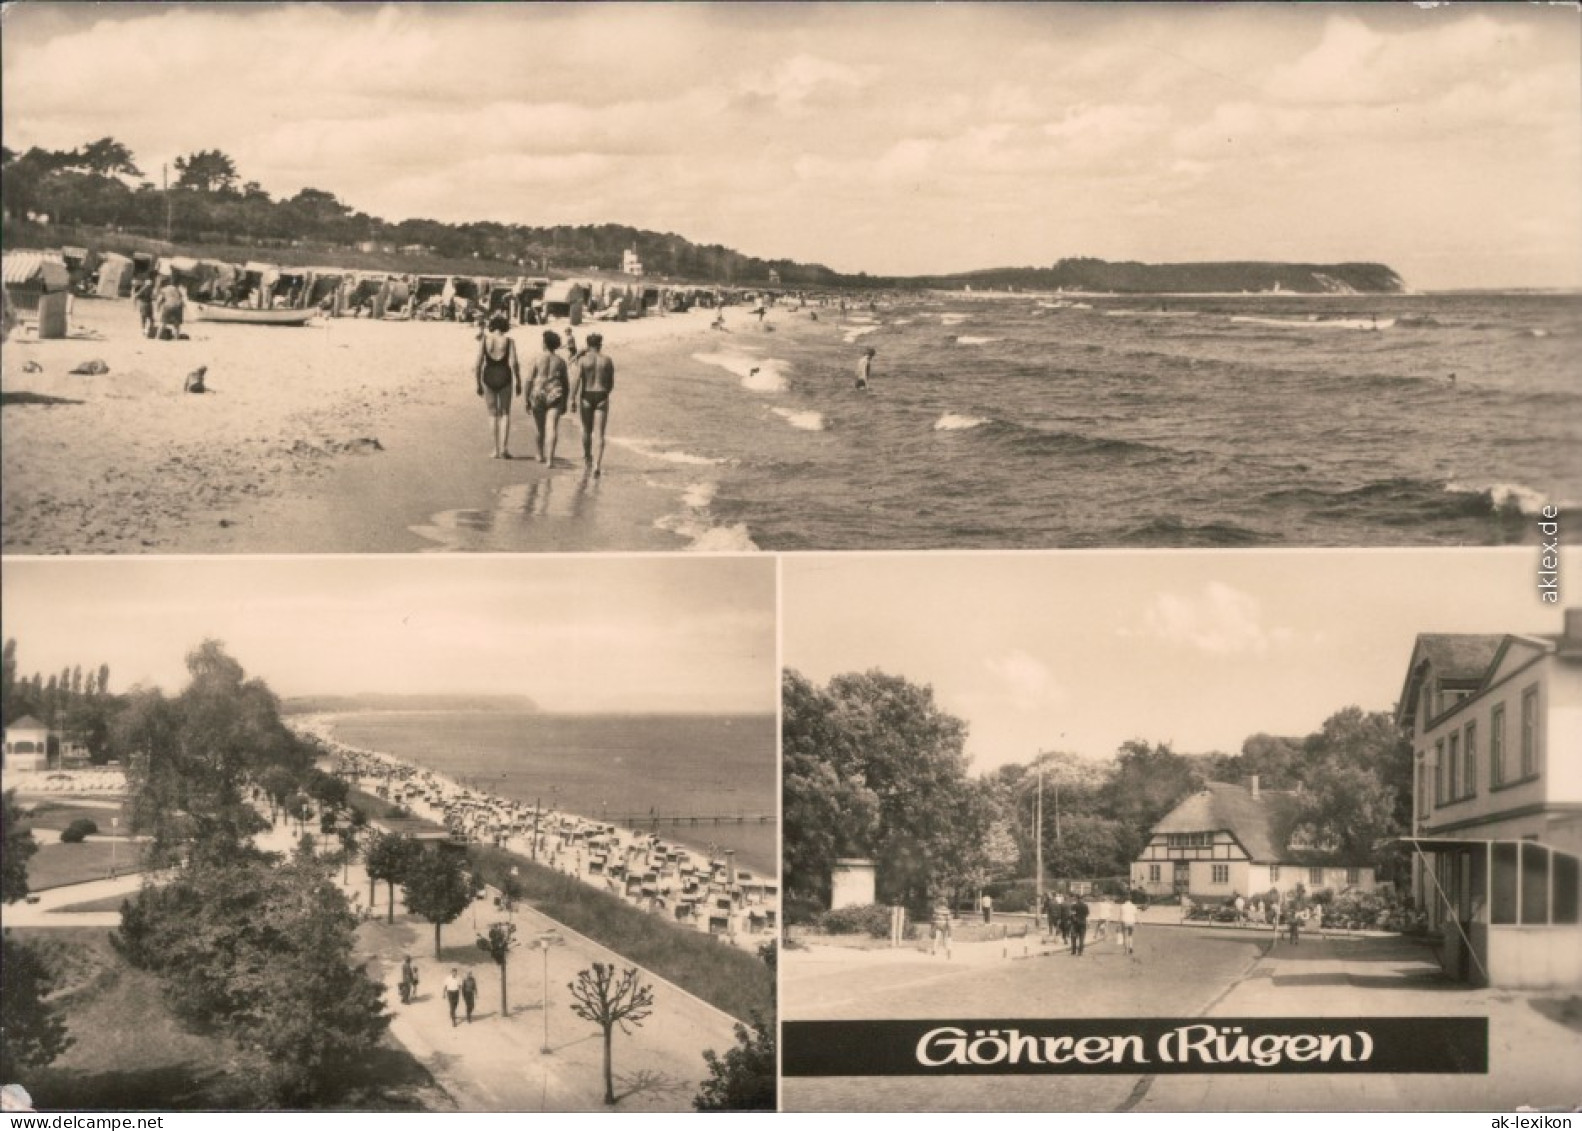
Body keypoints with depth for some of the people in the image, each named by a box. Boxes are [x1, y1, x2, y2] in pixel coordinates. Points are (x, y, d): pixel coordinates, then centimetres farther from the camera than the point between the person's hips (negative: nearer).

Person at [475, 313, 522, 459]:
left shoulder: (484, 340, 0)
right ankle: (504, 447, -4)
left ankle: (497, 450, 10)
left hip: (489, 377, 1)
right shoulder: (509, 341, -3)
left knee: (493, 413, 12)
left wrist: (478, 384, 5)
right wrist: (518, 382, -2)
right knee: (505, 413, 11)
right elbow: (514, 363, -11)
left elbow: (479, 363, -3)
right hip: (504, 378, -1)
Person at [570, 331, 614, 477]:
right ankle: (597, 464, -19)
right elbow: (611, 384, 5)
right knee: (600, 434, -2)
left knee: (586, 430, 21)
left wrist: (572, 400, -9)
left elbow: (576, 381, -12)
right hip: (602, 398, 0)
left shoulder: (582, 360, -6)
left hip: (586, 398, 0)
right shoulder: (607, 361, -1)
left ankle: (587, 458, 41)